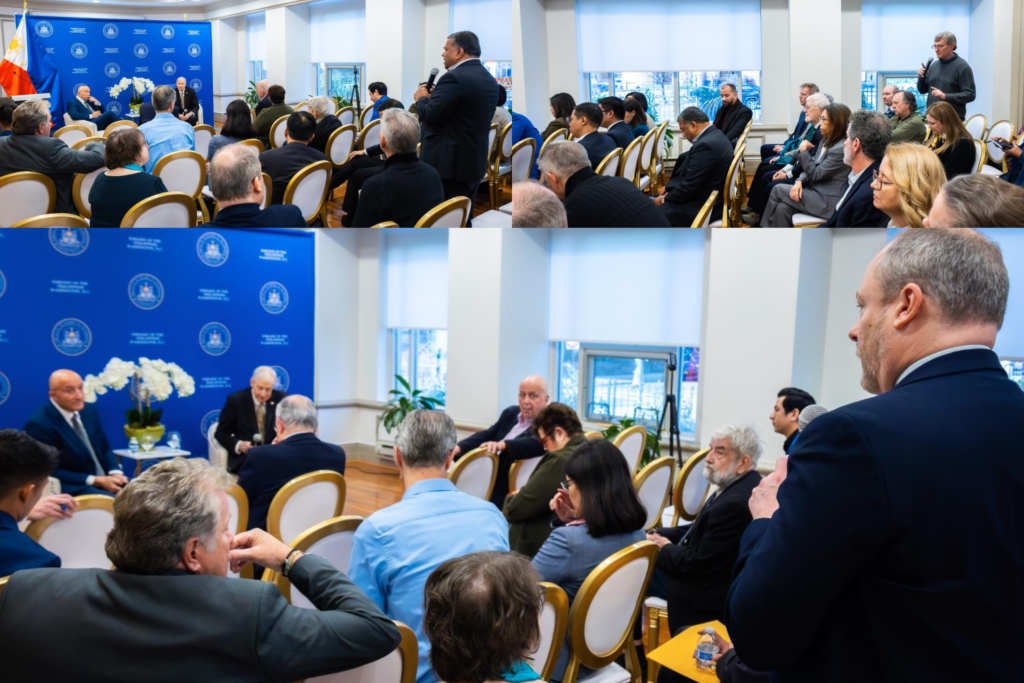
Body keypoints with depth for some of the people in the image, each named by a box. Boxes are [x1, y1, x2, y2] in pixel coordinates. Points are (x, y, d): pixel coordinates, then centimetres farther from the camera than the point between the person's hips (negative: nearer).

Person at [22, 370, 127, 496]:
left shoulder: (90, 411, 7)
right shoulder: (39, 424, -14)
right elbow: (51, 472, -13)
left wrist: (115, 473, -5)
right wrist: (96, 481, -18)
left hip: (106, 480, 7)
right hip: (72, 488, -7)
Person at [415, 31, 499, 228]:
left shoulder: (454, 78, -17)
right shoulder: (489, 79, 12)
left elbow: (430, 115, -19)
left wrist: (422, 98, 1)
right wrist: (434, 97, 13)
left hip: (449, 162, -9)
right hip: (475, 160, 9)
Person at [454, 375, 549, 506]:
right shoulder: (511, 413, 16)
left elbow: (537, 443, -26)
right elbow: (487, 435, 10)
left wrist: (503, 445, -39)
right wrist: (457, 448, -7)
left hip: (507, 493, -7)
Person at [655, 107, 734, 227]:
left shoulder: (705, 145, -24)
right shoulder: (714, 135, 8)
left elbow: (689, 187, -23)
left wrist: (665, 200, -9)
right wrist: (670, 186, 6)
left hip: (702, 207, -11)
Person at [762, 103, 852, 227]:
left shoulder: (841, 149, -22)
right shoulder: (827, 140, 9)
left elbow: (815, 174, -18)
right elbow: (812, 167, 13)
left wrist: (804, 151, -9)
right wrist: (799, 181, -7)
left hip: (827, 201, -9)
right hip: (816, 190, 9)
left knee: (778, 190, -8)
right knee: (782, 208, -10)